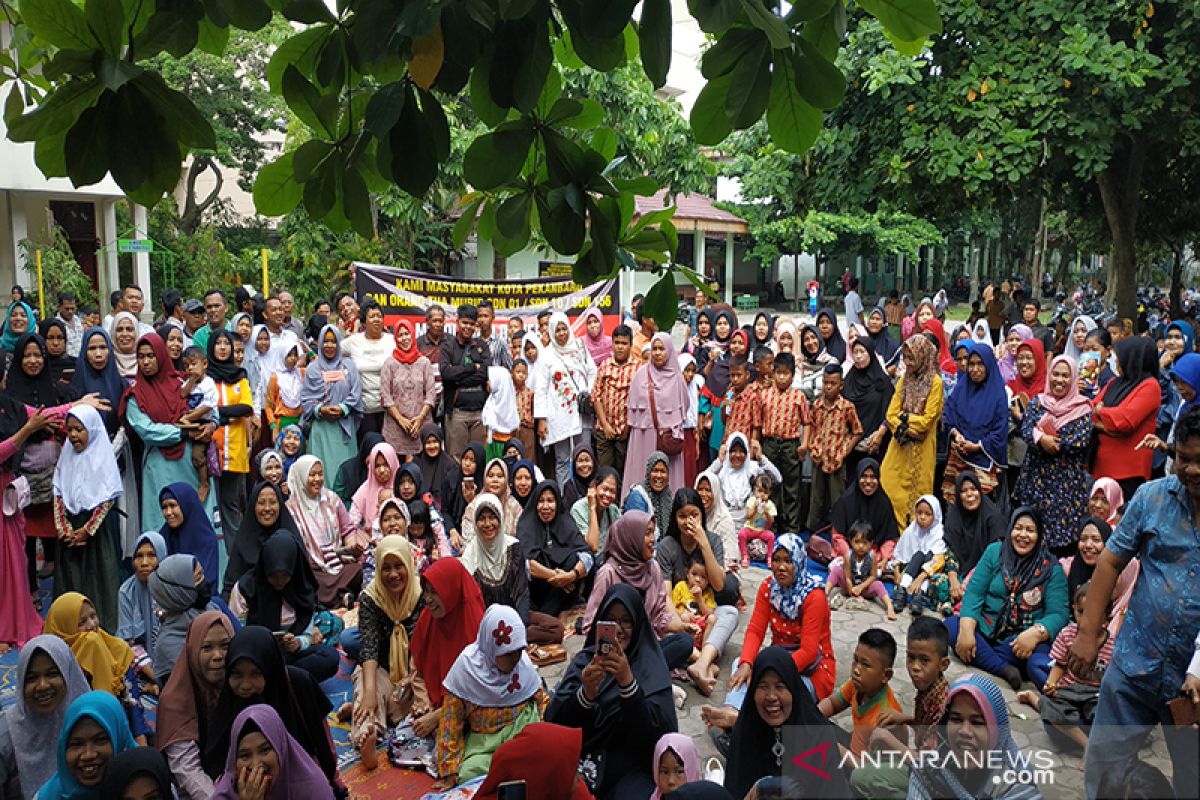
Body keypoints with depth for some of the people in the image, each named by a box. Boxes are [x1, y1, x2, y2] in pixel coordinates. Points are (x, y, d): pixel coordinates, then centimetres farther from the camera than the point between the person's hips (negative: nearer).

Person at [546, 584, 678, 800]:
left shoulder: (652, 668, 3)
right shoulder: (585, 659, 8)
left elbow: (657, 731, -10)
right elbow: (553, 719, -2)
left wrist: (627, 681, -24)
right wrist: (585, 694, -23)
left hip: (632, 768, -2)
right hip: (580, 761, 2)